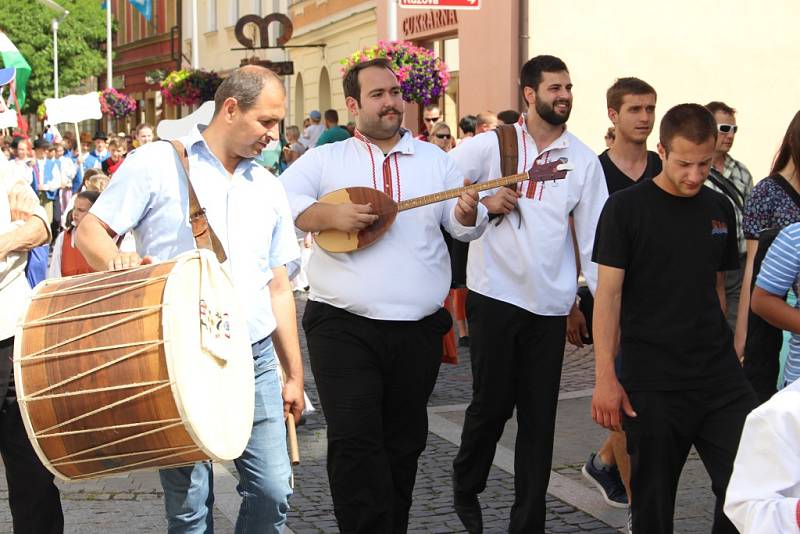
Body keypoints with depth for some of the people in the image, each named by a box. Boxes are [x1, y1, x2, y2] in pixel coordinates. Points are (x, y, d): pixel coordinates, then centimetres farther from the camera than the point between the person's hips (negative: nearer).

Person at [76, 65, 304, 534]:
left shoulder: (268, 188, 15)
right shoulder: (158, 163, -1)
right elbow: (91, 231, -2)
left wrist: (295, 373, 16)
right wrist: (117, 261, -25)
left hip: (255, 359, 4)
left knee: (273, 491, 0)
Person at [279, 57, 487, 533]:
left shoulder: (434, 159, 12)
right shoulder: (325, 160, 5)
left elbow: (464, 227, 7)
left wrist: (469, 214, -16)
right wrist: (330, 214, -21)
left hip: (418, 329, 3)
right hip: (344, 327, -3)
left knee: (405, 442, 12)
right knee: (354, 441, -11)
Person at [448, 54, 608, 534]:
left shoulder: (584, 160, 4)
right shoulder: (492, 145, -1)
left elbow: (594, 235, 4)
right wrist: (482, 204, -11)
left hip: (550, 304, 2)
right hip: (495, 295, -2)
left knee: (540, 414, 6)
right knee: (492, 403, 4)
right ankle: (466, 488, 32)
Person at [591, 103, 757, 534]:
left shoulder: (720, 209, 9)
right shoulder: (626, 207, -6)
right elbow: (608, 293, -8)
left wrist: (720, 350, 16)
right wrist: (605, 377, -14)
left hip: (718, 376, 4)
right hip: (651, 380, -4)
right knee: (653, 498, 4)